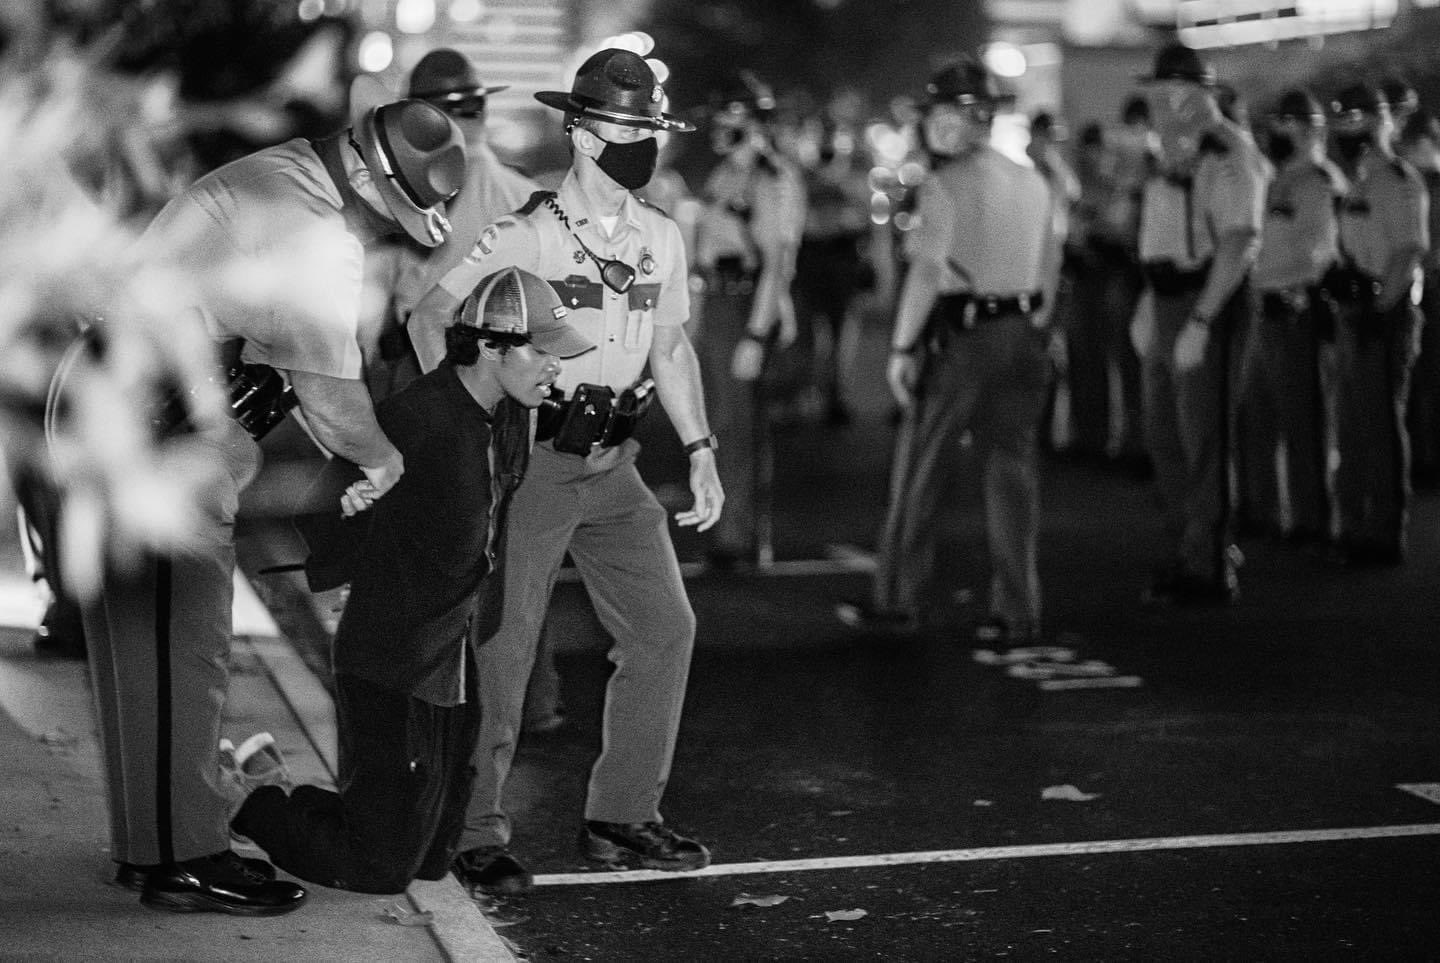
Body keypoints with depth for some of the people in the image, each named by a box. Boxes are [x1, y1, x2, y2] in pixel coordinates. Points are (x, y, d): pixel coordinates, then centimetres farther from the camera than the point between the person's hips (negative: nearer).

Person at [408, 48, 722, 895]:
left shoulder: (661, 237, 6)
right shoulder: (525, 236, -12)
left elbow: (673, 347, 17)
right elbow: (430, 318, -20)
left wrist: (700, 452, 11)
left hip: (614, 463, 6)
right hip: (531, 459, -6)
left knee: (665, 627, 5)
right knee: (502, 647, -4)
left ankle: (622, 817, 17)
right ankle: (477, 832, 8)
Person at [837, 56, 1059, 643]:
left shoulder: (945, 185, -8)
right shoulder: (1033, 183, 11)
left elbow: (928, 270, -14)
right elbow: (1049, 271, 12)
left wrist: (902, 347, -12)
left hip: (961, 334, -6)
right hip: (1023, 333, 6)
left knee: (917, 467, 5)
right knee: (1011, 470, 7)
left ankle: (901, 600, 9)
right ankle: (1017, 613, 7)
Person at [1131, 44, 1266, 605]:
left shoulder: (1226, 156, -15)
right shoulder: (1174, 157, 14)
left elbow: (1238, 244, -23)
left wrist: (1200, 322, -26)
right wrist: (1149, 306, 17)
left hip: (1207, 304, -9)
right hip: (1166, 302, 9)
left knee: (1203, 439, -4)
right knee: (1164, 434, 15)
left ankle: (1209, 569, 4)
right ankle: (1185, 554, 28)